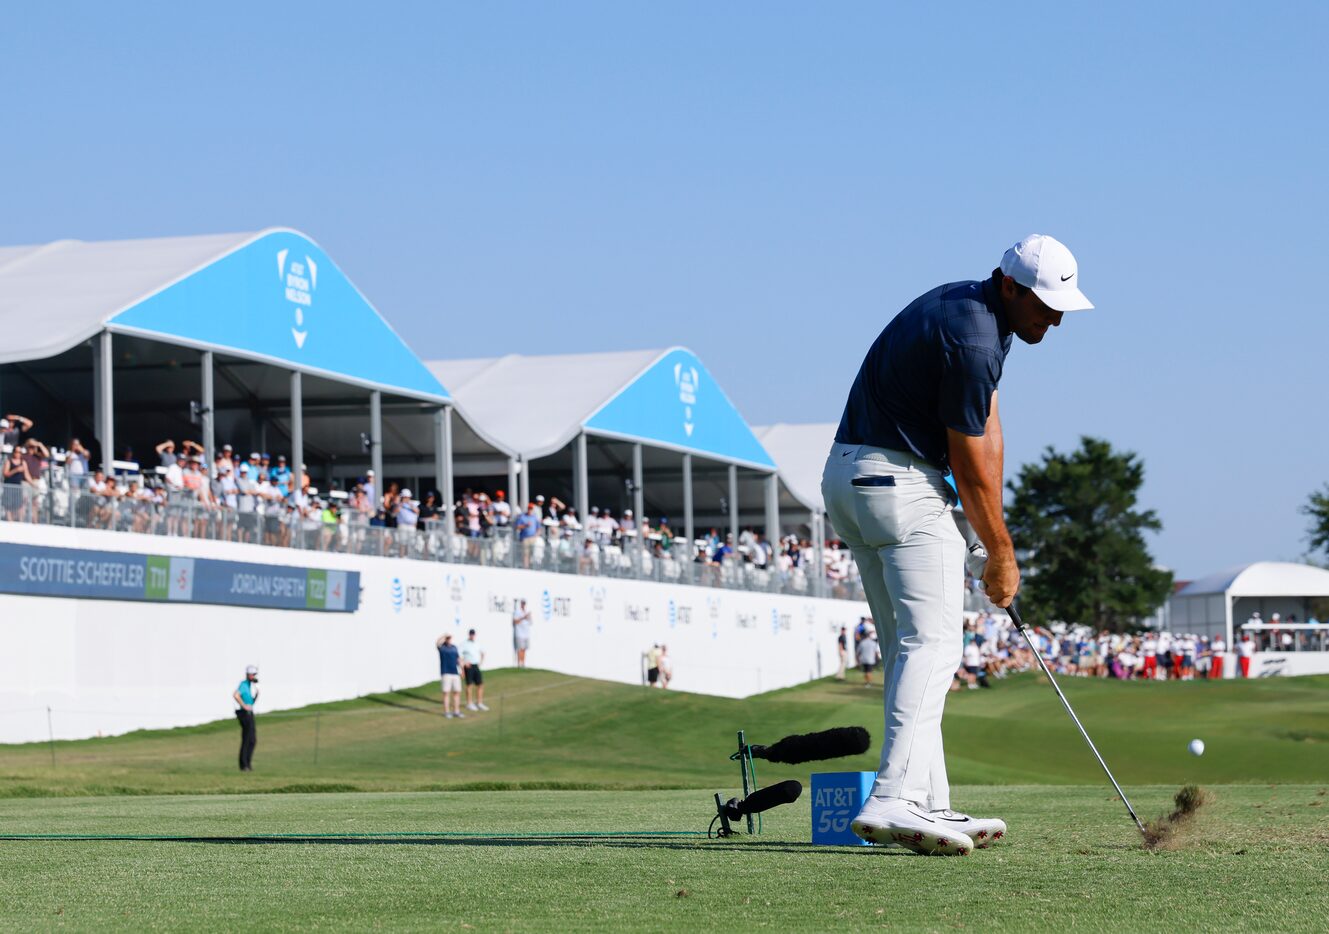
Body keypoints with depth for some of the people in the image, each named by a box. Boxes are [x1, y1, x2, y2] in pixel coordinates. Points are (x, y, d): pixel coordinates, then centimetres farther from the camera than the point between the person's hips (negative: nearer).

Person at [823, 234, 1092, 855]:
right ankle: (894, 801, -30)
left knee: (909, 647, 10)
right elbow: (969, 460, -14)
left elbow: (986, 430, 11)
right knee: (933, 641, -17)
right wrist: (1001, 553, -2)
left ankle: (929, 805, 10)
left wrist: (984, 536, 6)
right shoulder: (971, 338, -19)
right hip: (900, 482, -11)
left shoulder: (977, 313, 13)